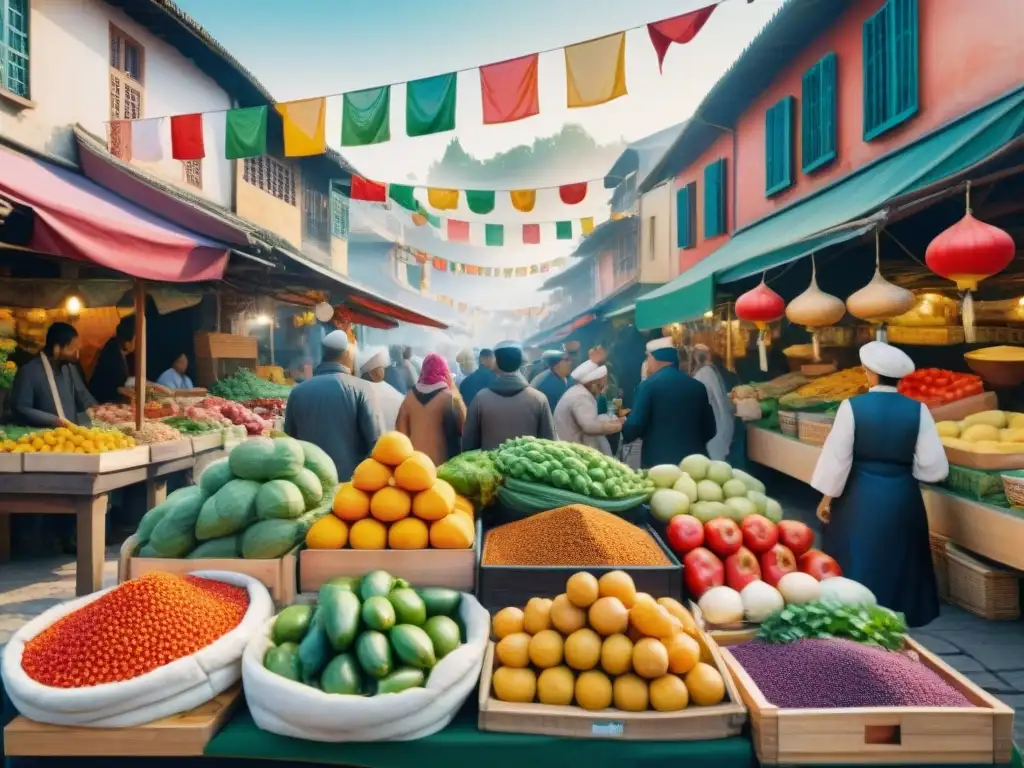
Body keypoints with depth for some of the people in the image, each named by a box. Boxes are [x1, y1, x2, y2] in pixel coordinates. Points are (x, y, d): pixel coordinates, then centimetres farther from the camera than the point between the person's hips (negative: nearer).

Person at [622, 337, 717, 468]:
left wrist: (623, 428, 11)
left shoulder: (648, 385, -7)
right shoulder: (697, 386, 7)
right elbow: (709, 429, 11)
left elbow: (634, 426, -11)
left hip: (658, 461, -4)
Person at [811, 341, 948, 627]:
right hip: (903, 497, 3)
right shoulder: (917, 409, -6)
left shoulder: (852, 406, -13)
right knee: (899, 562, 19)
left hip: (861, 497, -2)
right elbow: (935, 467, -6)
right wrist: (904, 467, 14)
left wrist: (827, 497, 0)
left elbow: (838, 456, -11)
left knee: (858, 562, 11)